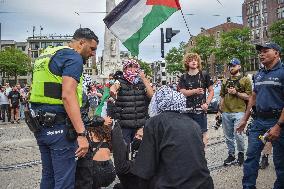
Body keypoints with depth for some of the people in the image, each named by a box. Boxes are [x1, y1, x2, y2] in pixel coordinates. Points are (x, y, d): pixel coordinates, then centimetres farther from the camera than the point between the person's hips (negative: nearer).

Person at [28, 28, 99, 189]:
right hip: (59, 127, -9)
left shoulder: (47, 54, 19)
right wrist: (81, 133, -26)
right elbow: (68, 95, -22)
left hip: (40, 125, 9)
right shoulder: (73, 57, -9)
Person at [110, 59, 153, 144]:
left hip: (140, 124, 3)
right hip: (124, 124, -2)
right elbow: (113, 87, -21)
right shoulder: (121, 81, 0)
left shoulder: (141, 82, 7)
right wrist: (113, 90, -44)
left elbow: (151, 95, -5)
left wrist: (144, 79, -9)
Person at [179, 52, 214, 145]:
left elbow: (211, 91, 7)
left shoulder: (204, 75, 4)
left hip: (200, 110, -2)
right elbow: (183, 92, -5)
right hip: (187, 110, 2)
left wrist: (207, 103, -8)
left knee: (203, 134, -1)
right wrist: (195, 91, -22)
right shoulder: (183, 78, 8)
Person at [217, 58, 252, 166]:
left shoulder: (245, 80, 3)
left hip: (239, 112, -5)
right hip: (226, 113, 5)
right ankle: (231, 155, 20)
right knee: (228, 136, 8)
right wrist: (220, 111, 15)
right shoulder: (225, 82, 18)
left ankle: (241, 153, 11)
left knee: (238, 135, -11)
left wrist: (236, 93, -12)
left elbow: (248, 96, -2)